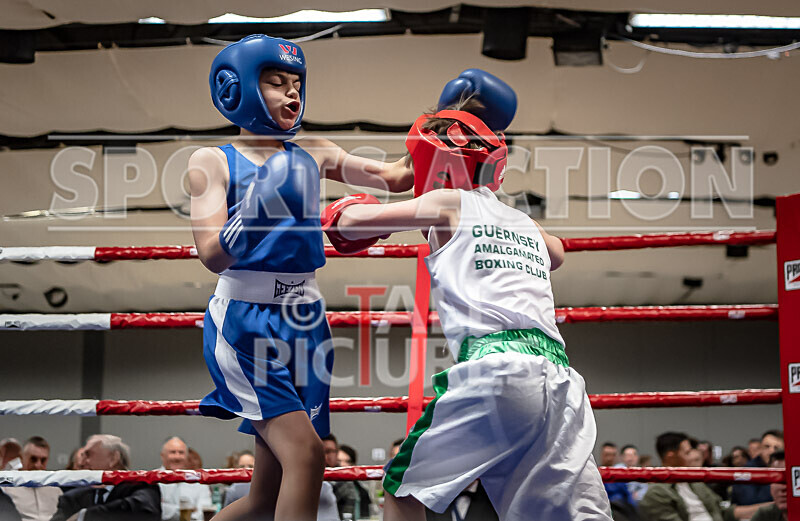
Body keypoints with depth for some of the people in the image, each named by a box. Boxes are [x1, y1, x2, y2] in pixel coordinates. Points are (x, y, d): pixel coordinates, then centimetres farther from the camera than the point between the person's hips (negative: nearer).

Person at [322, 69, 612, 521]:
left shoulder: (449, 203, 12)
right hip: (559, 376, 6)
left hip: (494, 365, -6)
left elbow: (352, 221, 16)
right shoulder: (525, 224, 28)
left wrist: (343, 213, 41)